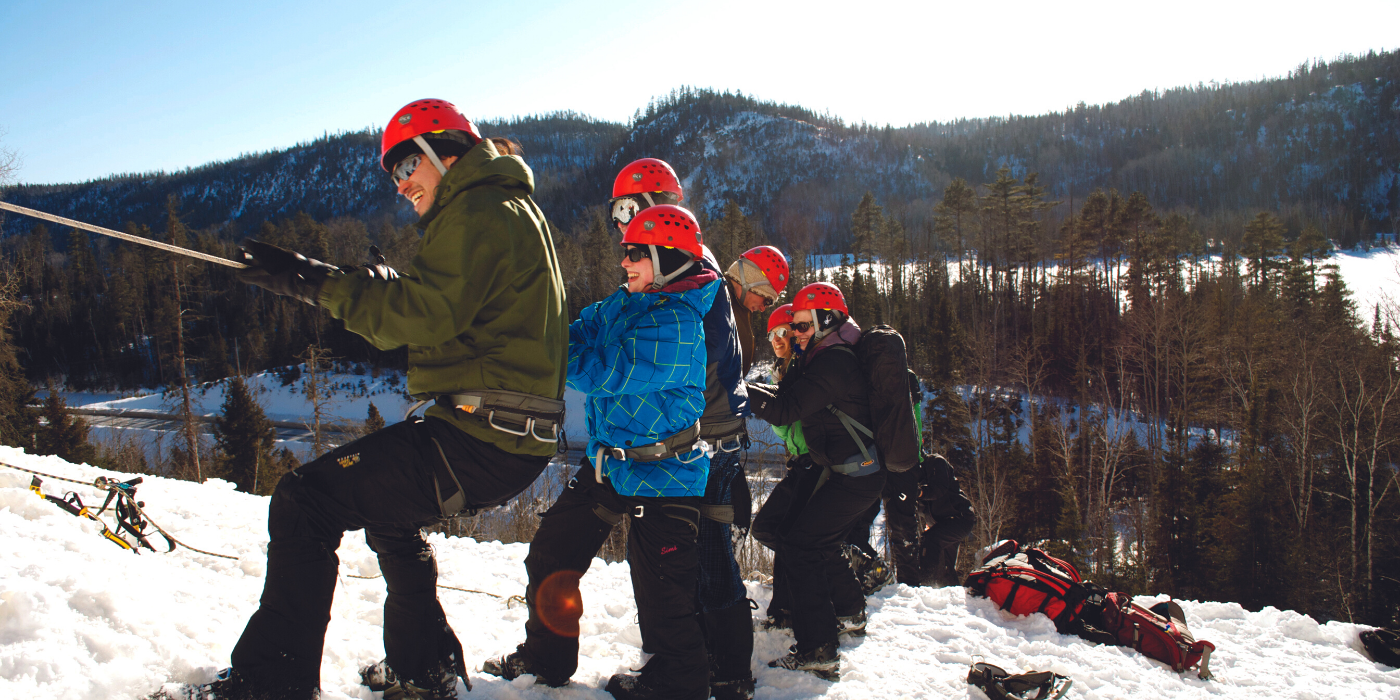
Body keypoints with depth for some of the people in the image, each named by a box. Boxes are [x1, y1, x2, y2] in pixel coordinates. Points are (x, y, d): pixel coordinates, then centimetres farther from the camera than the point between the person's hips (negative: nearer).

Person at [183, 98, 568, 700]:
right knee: (386, 509, 31)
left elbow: (425, 314, -20)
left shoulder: (479, 211, -9)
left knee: (305, 499, -12)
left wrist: (317, 282, -15)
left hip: (480, 437, -11)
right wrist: (382, 287, 12)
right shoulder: (507, 209, 23)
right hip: (513, 441, 11)